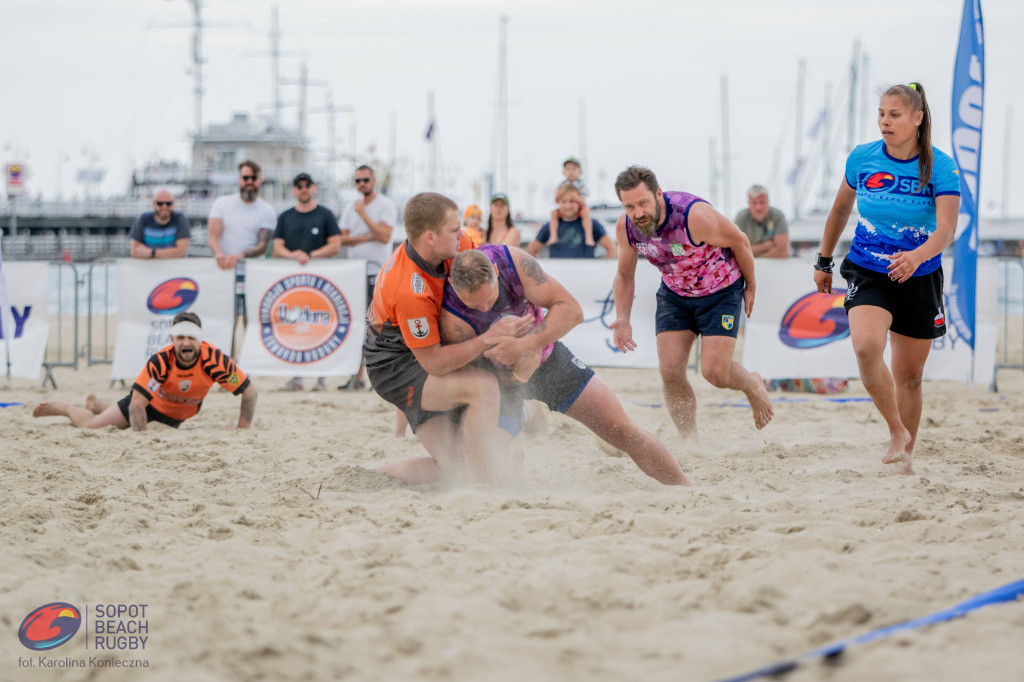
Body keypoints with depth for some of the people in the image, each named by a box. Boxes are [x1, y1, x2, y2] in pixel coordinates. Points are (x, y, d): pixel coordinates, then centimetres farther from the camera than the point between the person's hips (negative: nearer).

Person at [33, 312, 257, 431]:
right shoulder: (160, 361, -39)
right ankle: (67, 408, 33)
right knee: (91, 426, 0)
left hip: (176, 417, 3)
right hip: (151, 403, -3)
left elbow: (250, 393, -27)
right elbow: (137, 404, -37)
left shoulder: (215, 359, -36)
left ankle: (97, 406, 52)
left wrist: (243, 432, -32)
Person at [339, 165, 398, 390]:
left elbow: (384, 236, -14)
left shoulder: (386, 205, -2)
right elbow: (342, 239, 8)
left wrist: (364, 215, -16)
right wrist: (365, 238, -8)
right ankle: (358, 376, 9)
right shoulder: (351, 208, 16)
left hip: (377, 271, -6)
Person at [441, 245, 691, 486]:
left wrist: (524, 345, -42)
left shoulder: (514, 261, -27)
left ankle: (684, 487, 17)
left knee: (625, 433, -1)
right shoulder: (452, 319, -33)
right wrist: (520, 372, -41)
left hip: (546, 357, 2)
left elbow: (572, 310, -28)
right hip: (503, 376, -2)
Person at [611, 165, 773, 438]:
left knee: (714, 372, -12)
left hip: (721, 292, -5)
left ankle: (752, 385, 24)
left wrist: (750, 287, -3)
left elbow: (740, 242, -17)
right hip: (674, 294, 5)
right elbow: (624, 275, 1)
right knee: (670, 372, -8)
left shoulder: (694, 216, -35)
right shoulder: (625, 227, -18)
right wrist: (622, 319, -14)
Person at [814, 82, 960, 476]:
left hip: (919, 279, 0)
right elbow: (841, 208, 14)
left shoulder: (940, 168, -11)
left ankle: (905, 457, 27)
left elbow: (947, 229, -23)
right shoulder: (862, 159, -3)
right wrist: (824, 260, 21)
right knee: (866, 346, -28)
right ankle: (897, 433, -11)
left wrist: (917, 256, -43)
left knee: (909, 376, 8)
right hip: (868, 274, 0)